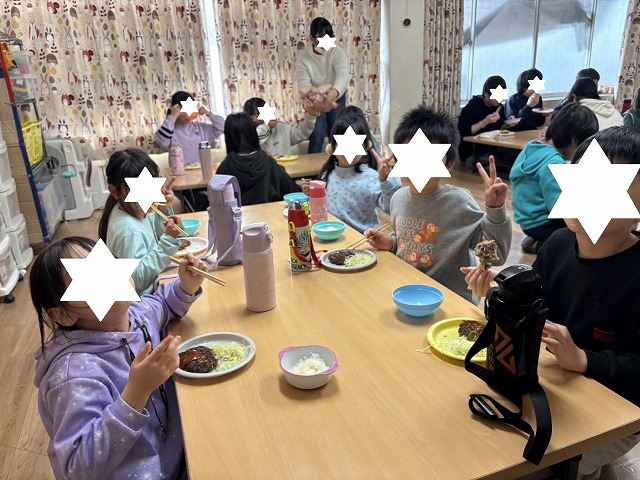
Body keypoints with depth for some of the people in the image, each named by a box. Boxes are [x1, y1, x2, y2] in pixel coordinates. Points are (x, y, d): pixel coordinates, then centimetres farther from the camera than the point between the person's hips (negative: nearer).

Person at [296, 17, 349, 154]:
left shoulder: (337, 52, -18)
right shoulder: (303, 57, -16)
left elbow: (343, 75, -35)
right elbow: (303, 84, -25)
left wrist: (335, 91, -57)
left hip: (336, 97, 1)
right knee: (317, 135, -10)